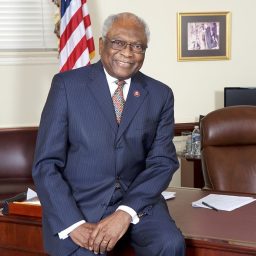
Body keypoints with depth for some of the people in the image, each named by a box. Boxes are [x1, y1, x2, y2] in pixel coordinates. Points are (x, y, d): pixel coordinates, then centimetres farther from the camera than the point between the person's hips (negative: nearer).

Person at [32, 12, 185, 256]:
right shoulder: (67, 84, -4)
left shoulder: (160, 94, 4)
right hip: (78, 202, -2)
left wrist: (125, 213, -17)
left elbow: (163, 161, -1)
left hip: (136, 200, 2)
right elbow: (46, 163, -7)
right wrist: (73, 224, -18)